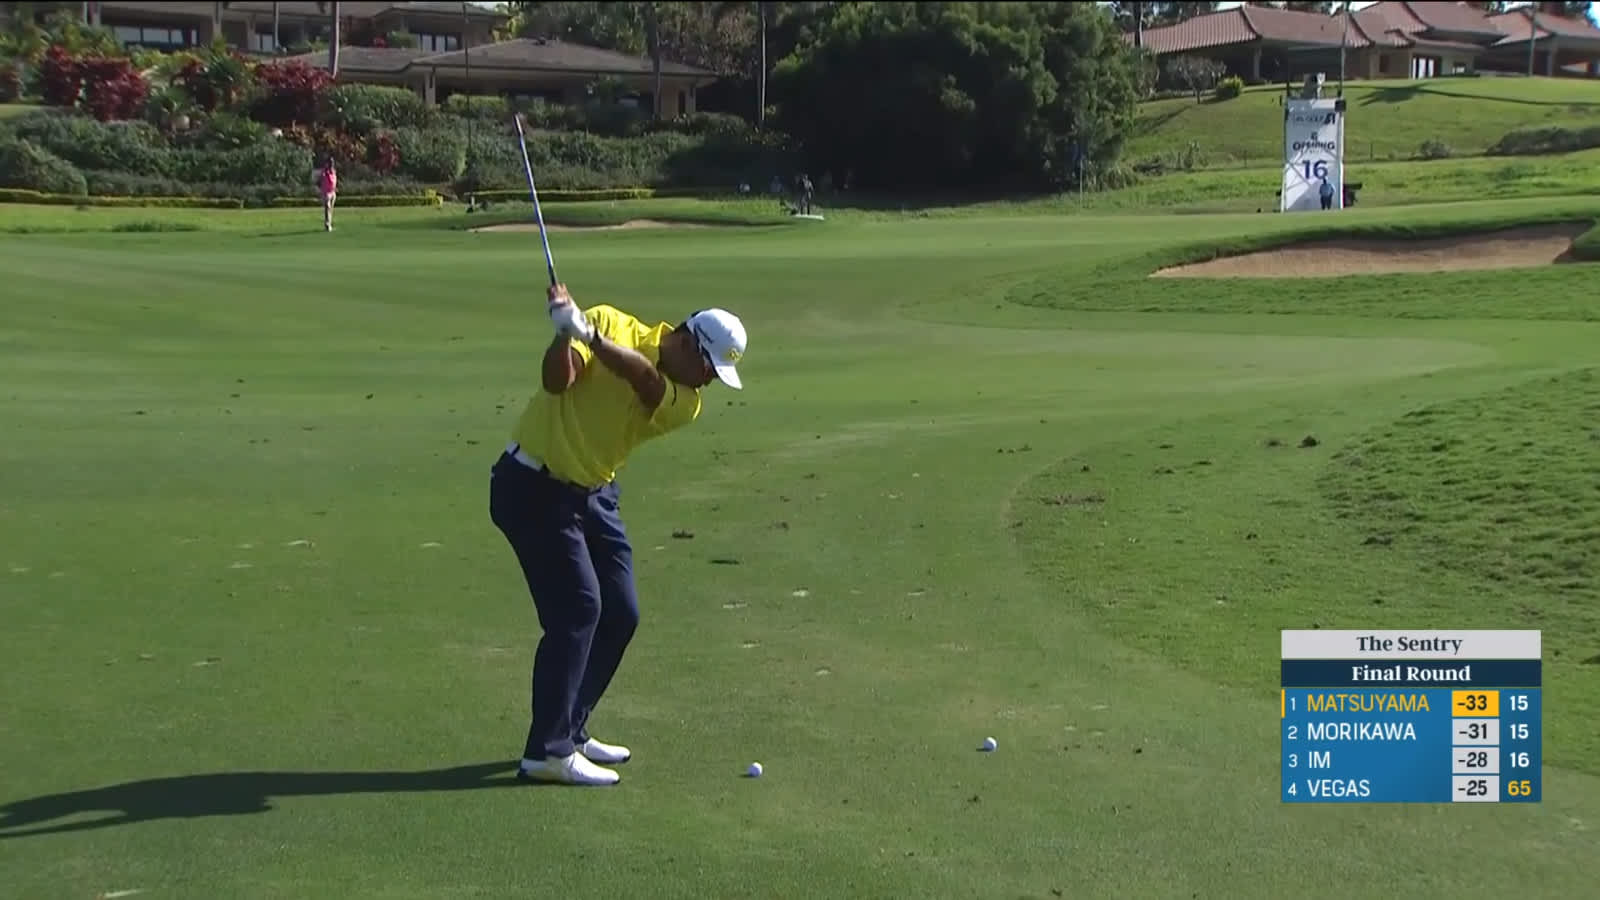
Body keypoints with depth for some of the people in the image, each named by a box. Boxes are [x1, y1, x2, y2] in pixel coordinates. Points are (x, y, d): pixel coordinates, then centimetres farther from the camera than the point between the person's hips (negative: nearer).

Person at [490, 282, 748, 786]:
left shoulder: (684, 405, -3)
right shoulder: (611, 323, -10)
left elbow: (643, 377, -25)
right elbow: (557, 381, -21)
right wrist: (566, 332, -39)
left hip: (593, 494, 7)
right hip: (533, 486, -7)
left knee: (620, 615, 7)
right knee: (576, 608, -14)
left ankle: (569, 729, 22)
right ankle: (548, 751, -11)